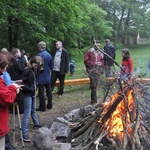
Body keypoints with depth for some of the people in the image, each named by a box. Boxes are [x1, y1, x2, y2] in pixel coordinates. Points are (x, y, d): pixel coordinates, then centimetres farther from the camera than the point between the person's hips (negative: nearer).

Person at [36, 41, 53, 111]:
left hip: (41, 77, -7)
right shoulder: (49, 55, 5)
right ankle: (49, 105, 23)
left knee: (41, 92, -1)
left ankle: (42, 107, 3)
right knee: (48, 90, 14)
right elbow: (51, 66, 12)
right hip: (48, 76, 8)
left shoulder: (39, 55, -18)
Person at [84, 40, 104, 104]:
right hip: (91, 70, -5)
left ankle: (94, 100, 18)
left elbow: (102, 61, 22)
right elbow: (86, 61, -7)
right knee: (93, 85, -13)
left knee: (95, 85, 8)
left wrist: (101, 64, 0)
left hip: (98, 70, 5)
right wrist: (93, 63, -13)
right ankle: (94, 100, -9)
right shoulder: (89, 52, -3)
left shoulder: (100, 53, 14)